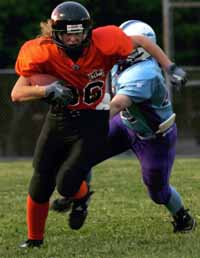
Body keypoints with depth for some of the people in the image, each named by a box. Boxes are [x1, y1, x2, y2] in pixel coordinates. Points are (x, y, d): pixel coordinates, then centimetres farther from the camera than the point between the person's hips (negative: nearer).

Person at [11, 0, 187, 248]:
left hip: (93, 122, -2)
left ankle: (82, 198, 22)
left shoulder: (103, 44, -22)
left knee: (66, 183, -16)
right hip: (59, 118, 2)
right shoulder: (43, 53, -21)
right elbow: (16, 93, -19)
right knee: (40, 187, 4)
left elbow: (140, 41, -3)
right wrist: (47, 91, -36)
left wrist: (170, 68, -4)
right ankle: (34, 239, 27)